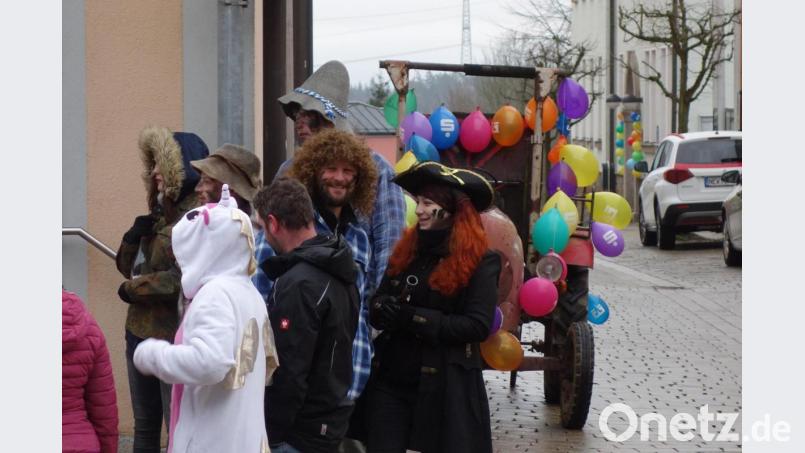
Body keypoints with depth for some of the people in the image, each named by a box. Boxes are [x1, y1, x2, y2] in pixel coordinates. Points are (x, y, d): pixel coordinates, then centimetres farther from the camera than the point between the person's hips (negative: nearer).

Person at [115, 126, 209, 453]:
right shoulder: (163, 211, 13)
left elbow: (184, 278, -25)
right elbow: (127, 265, 14)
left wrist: (133, 289, -13)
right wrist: (134, 235, -6)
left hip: (174, 337, -9)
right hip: (141, 330, 9)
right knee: (145, 426, 19)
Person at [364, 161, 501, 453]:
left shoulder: (480, 262, -7)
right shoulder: (406, 251, 9)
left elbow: (478, 326, -17)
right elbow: (376, 307, 9)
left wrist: (412, 317, -19)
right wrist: (383, 310, -16)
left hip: (445, 388, -5)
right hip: (389, 381, 5)